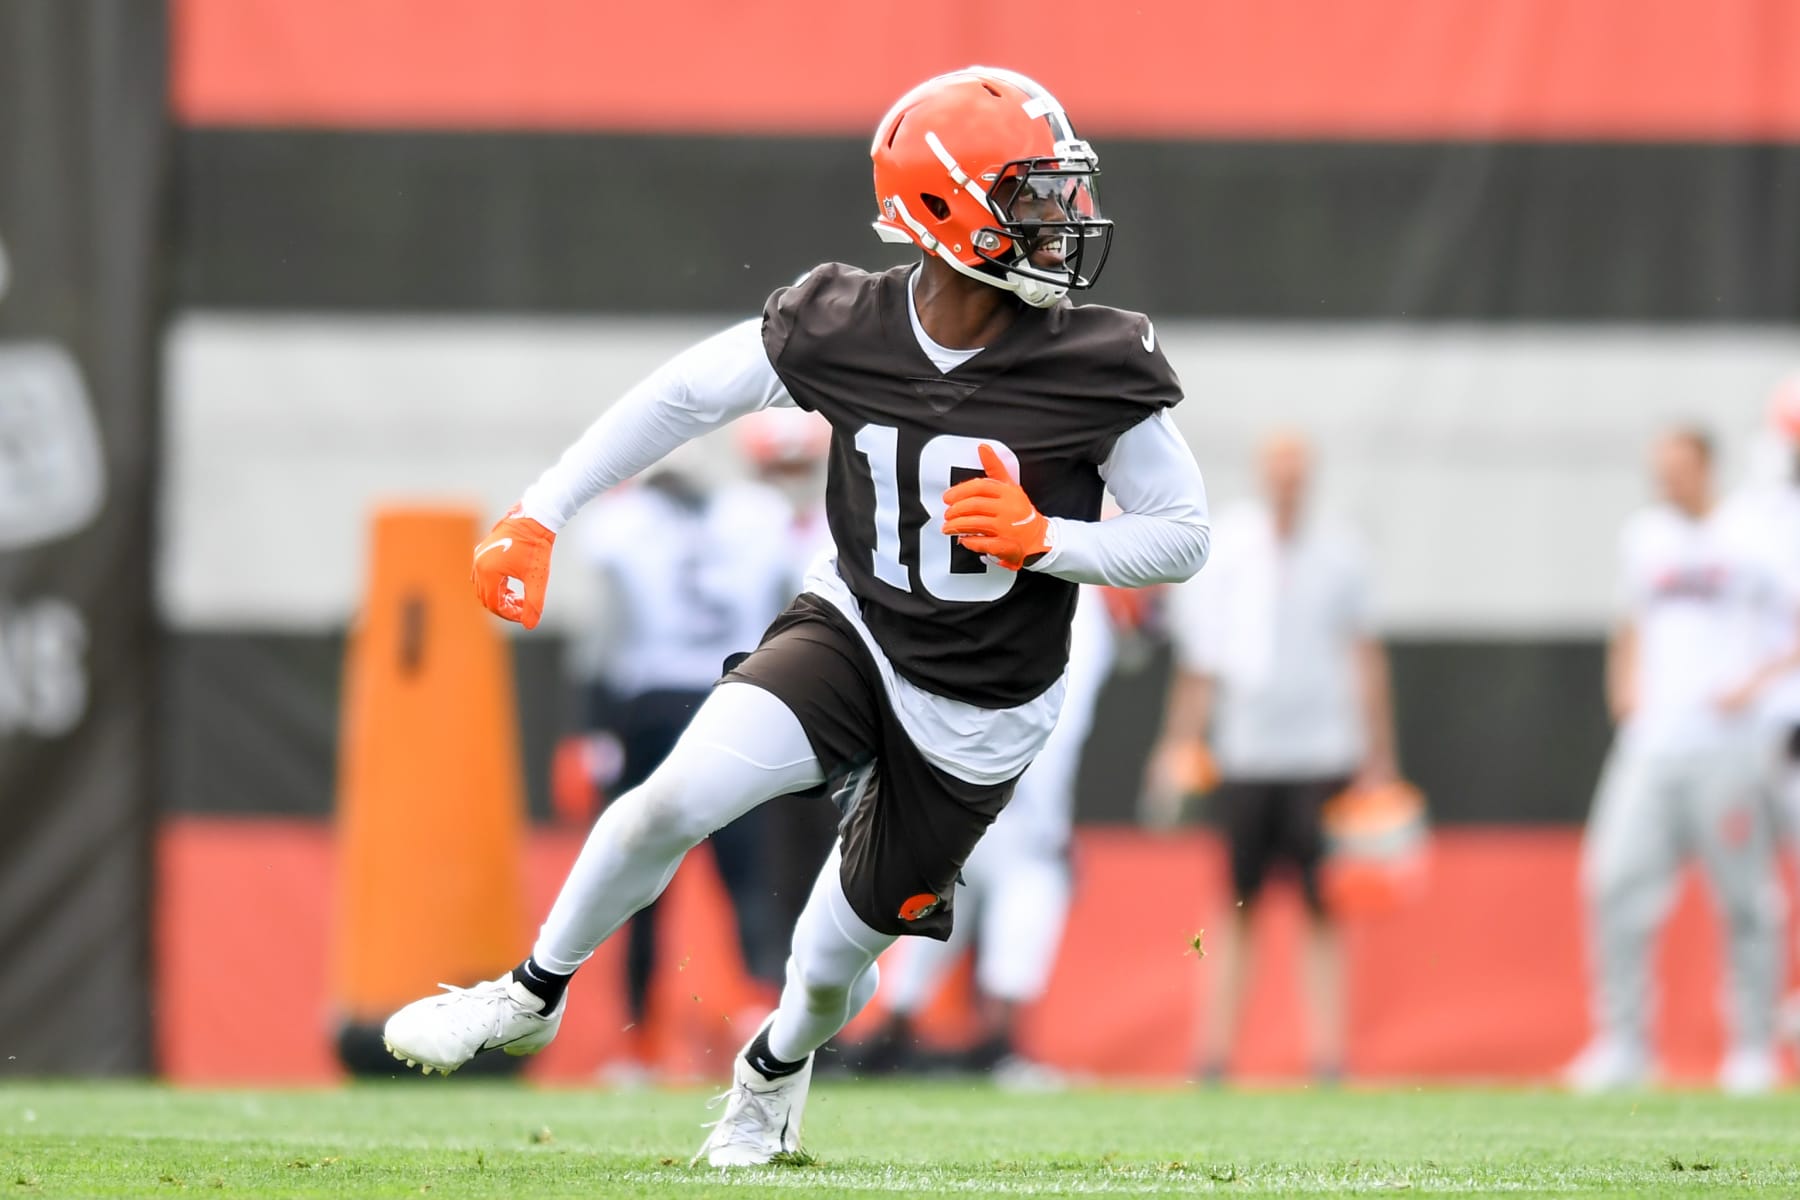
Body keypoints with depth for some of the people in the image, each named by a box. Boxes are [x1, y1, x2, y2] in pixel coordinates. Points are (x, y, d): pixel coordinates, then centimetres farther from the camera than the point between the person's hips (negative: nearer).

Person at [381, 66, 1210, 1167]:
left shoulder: (1095, 370, -19)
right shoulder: (842, 328, -14)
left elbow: (1185, 535, -9)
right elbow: (684, 397, 1)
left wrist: (1043, 540, -26)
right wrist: (539, 516, -1)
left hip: (977, 716, -1)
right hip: (853, 632, 1)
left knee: (833, 965, 10)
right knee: (675, 802, -23)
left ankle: (779, 1062, 49)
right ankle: (534, 997, 4)